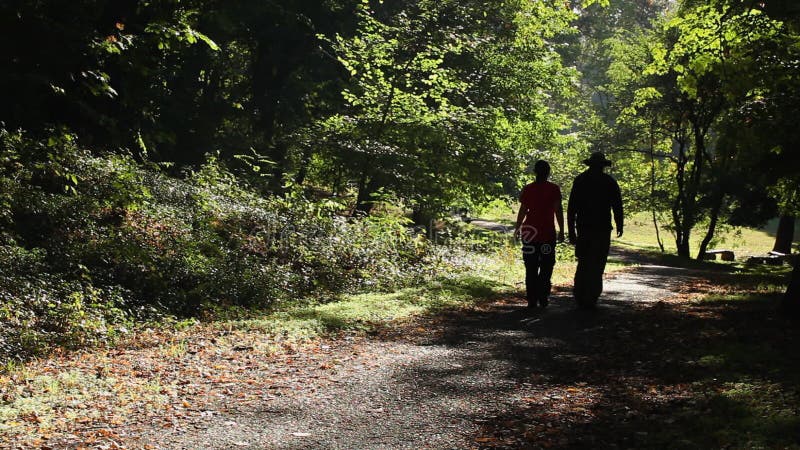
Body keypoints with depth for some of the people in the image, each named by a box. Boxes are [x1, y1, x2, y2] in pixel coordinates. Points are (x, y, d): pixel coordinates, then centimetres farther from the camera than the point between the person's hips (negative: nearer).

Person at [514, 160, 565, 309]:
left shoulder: (527, 189, 1)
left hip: (530, 233, 1)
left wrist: (517, 228, 13)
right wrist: (561, 231, -1)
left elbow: (523, 210, 0)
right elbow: (558, 210, -6)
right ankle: (543, 298, 3)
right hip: (548, 232, -1)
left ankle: (532, 300, 5)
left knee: (531, 268, 7)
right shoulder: (554, 189, -3)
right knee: (546, 267, 9)